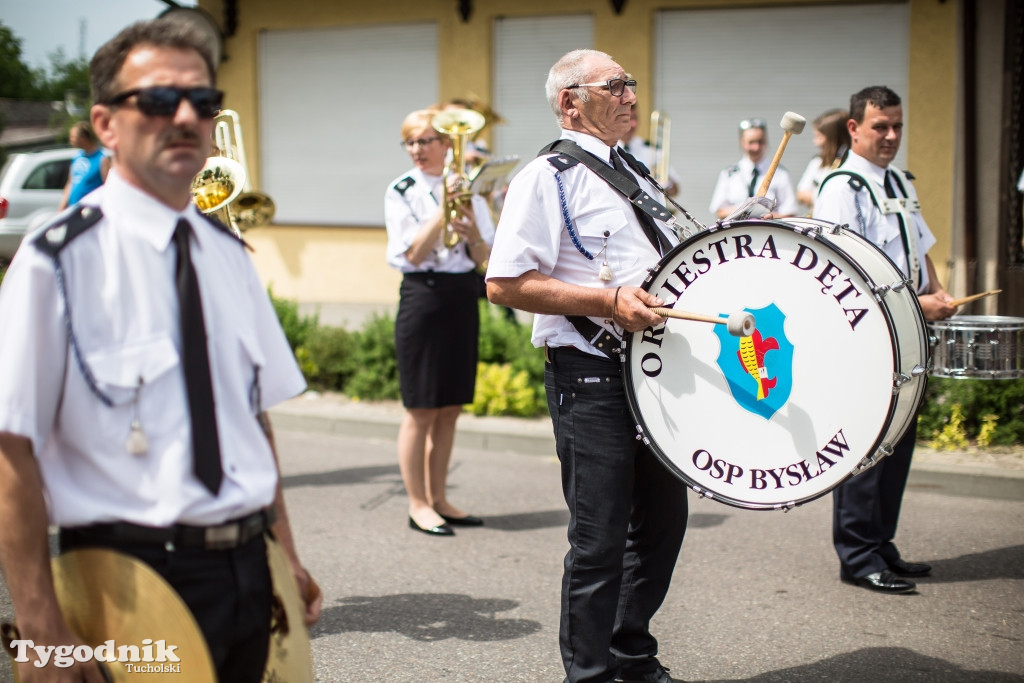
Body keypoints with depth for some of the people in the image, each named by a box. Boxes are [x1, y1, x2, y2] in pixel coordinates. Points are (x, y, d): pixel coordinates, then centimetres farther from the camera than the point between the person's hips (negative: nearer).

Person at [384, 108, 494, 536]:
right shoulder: (401, 191, -3)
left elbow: (483, 257, 5)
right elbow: (413, 254, -13)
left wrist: (472, 231, -16)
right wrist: (443, 209, -20)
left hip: (464, 299, 5)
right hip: (424, 296, -5)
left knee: (450, 409, 10)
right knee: (421, 410, 0)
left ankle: (438, 499, 20)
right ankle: (417, 505, 9)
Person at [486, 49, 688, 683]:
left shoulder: (632, 172, 17)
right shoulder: (548, 176, -10)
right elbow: (505, 284, -18)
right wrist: (609, 303, -22)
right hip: (591, 379, -8)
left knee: (663, 519, 16)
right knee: (600, 538, -1)